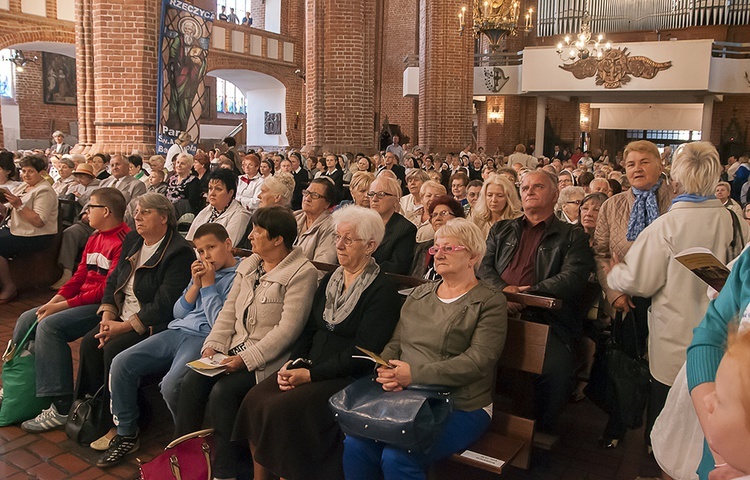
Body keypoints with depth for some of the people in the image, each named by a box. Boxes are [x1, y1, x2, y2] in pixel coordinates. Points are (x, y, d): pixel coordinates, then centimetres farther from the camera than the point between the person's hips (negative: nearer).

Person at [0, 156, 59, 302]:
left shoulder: (44, 191, -10)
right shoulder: (22, 187, 17)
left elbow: (39, 222, -20)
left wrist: (19, 205, -23)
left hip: (36, 236, -9)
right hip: (14, 229, 9)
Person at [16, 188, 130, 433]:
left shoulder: (124, 241, -18)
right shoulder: (95, 238, 15)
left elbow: (108, 289, -22)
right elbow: (80, 275, 13)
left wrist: (64, 305, -19)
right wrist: (54, 301, -2)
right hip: (82, 300, 10)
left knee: (49, 325, -25)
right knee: (26, 319, 8)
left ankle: (61, 407, -20)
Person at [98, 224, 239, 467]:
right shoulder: (201, 272, 20)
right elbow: (178, 313, 17)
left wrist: (208, 285, -7)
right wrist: (195, 285, 2)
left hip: (205, 339, -8)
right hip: (177, 331, 8)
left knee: (171, 384, -32)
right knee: (121, 363, -9)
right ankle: (126, 434, 8)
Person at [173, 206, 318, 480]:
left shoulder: (302, 273, -13)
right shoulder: (248, 265, 12)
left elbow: (288, 329, -19)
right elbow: (229, 310, 12)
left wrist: (246, 359, -22)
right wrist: (213, 345, -4)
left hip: (268, 358, -7)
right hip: (234, 348, 7)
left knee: (223, 391, -24)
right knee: (192, 382, -14)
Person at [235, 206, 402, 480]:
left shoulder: (382, 291, -10)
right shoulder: (330, 280, 14)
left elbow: (361, 354, -15)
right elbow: (309, 330, 13)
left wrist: (310, 374, -17)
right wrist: (292, 363, -5)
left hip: (348, 378, -7)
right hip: (309, 368, 7)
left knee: (280, 409, -24)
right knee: (253, 401, -13)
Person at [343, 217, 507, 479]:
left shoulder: (490, 302, -2)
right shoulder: (419, 294, 16)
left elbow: (478, 362, -14)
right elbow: (395, 344, 13)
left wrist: (415, 374, -21)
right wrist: (387, 371, -11)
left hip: (461, 408, -5)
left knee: (397, 458, -26)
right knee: (354, 444, -18)